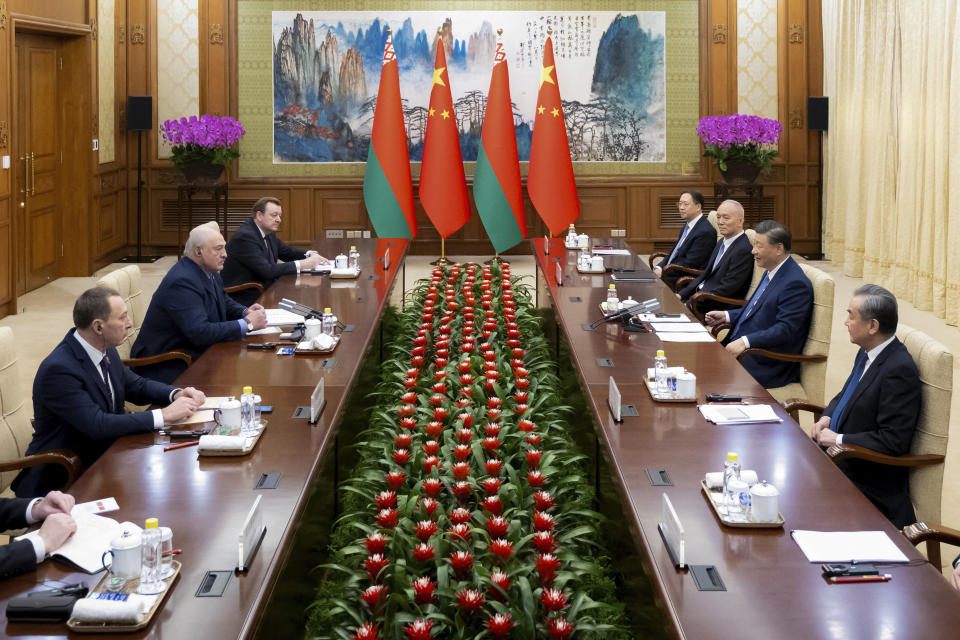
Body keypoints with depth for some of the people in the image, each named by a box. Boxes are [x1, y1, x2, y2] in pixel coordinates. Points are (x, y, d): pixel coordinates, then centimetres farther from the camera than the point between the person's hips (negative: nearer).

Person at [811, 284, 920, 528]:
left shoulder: (899, 370, -23)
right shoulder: (867, 353, 5)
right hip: (837, 454, 9)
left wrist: (838, 440, -18)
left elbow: (893, 441, -25)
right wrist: (827, 417, 3)